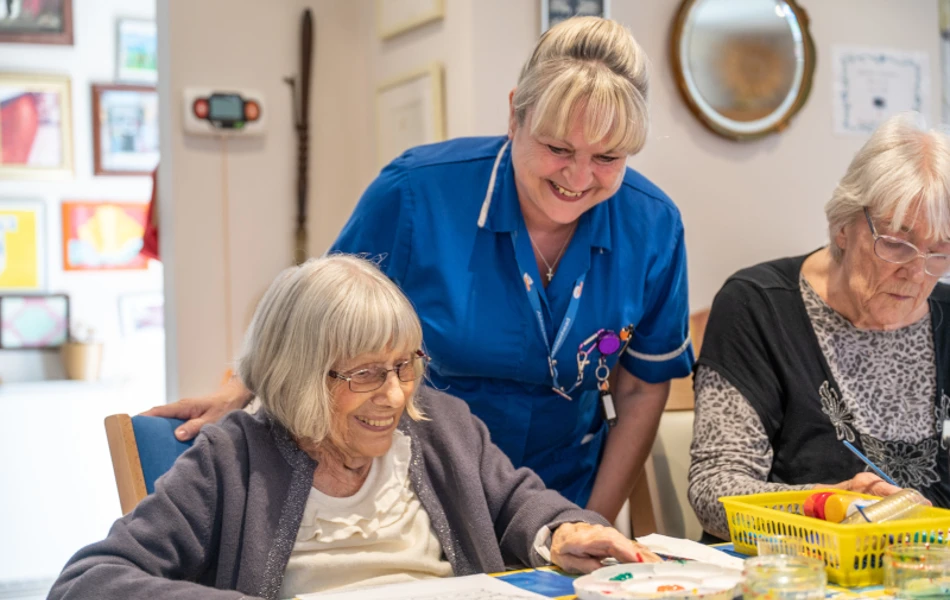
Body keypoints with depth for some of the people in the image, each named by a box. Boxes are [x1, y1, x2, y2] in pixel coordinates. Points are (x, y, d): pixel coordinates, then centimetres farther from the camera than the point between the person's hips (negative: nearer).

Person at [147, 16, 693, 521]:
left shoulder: (652, 227, -11)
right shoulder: (417, 192, -19)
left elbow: (642, 389, 0)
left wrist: (593, 529, -2)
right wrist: (237, 395, -12)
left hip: (558, 501, 2)